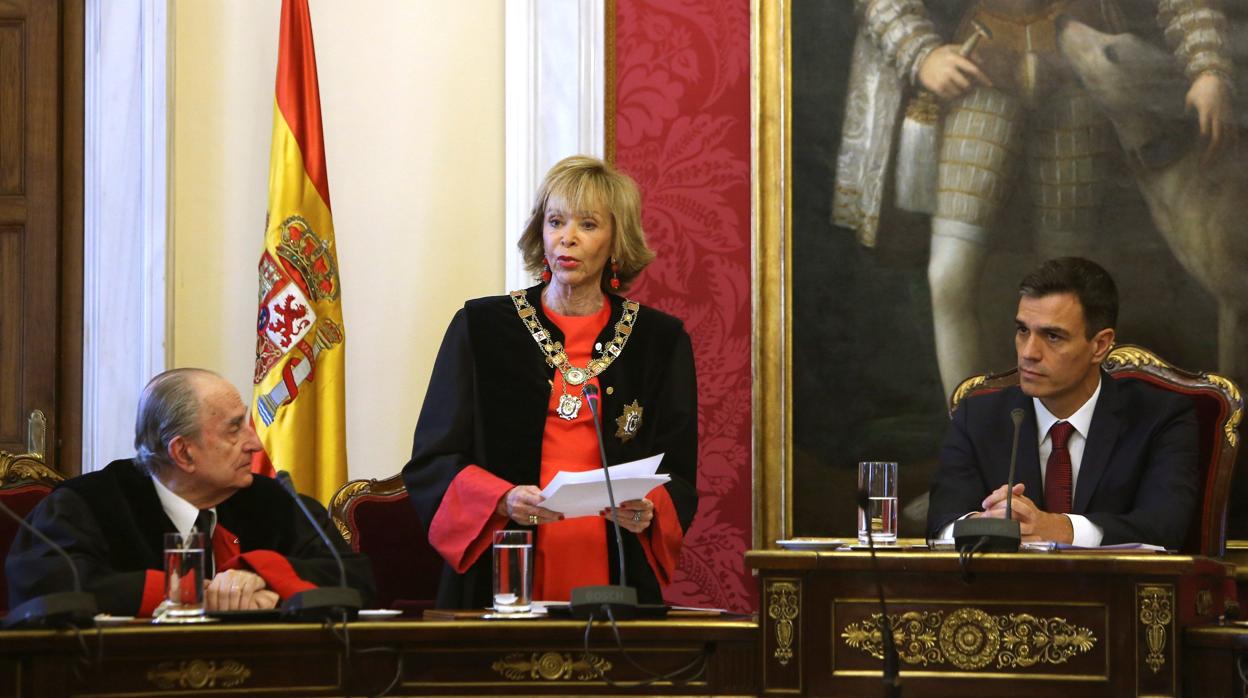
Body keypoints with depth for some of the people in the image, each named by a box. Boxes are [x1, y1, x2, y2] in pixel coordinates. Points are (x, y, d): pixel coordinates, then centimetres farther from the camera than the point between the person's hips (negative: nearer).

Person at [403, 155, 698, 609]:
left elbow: (678, 478, 8)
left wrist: (647, 510, -15)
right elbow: (430, 462, 1)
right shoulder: (480, 328, 6)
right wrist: (503, 500, -17)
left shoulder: (662, 342, 9)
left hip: (613, 579, 1)